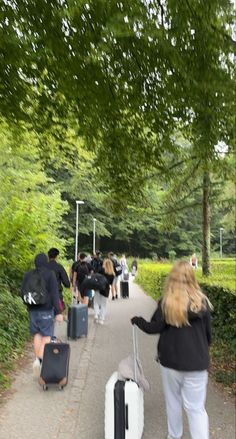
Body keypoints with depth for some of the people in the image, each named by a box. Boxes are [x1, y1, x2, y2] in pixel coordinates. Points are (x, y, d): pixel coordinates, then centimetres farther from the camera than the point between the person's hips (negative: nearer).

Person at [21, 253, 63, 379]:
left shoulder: (28, 275, 3)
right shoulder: (50, 274, -9)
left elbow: (22, 291, 9)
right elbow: (54, 294, -13)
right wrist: (58, 312, -13)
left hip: (32, 310, 4)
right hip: (46, 309, -4)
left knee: (37, 335, 15)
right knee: (46, 336, 3)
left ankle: (38, 360, 15)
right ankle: (39, 360, -14)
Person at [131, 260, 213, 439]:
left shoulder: (166, 302, -11)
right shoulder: (202, 301, -7)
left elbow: (154, 328, -6)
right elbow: (208, 332, 1)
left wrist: (137, 320, 11)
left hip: (171, 359, 0)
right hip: (197, 361, 0)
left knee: (173, 401, 21)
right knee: (196, 406, 8)